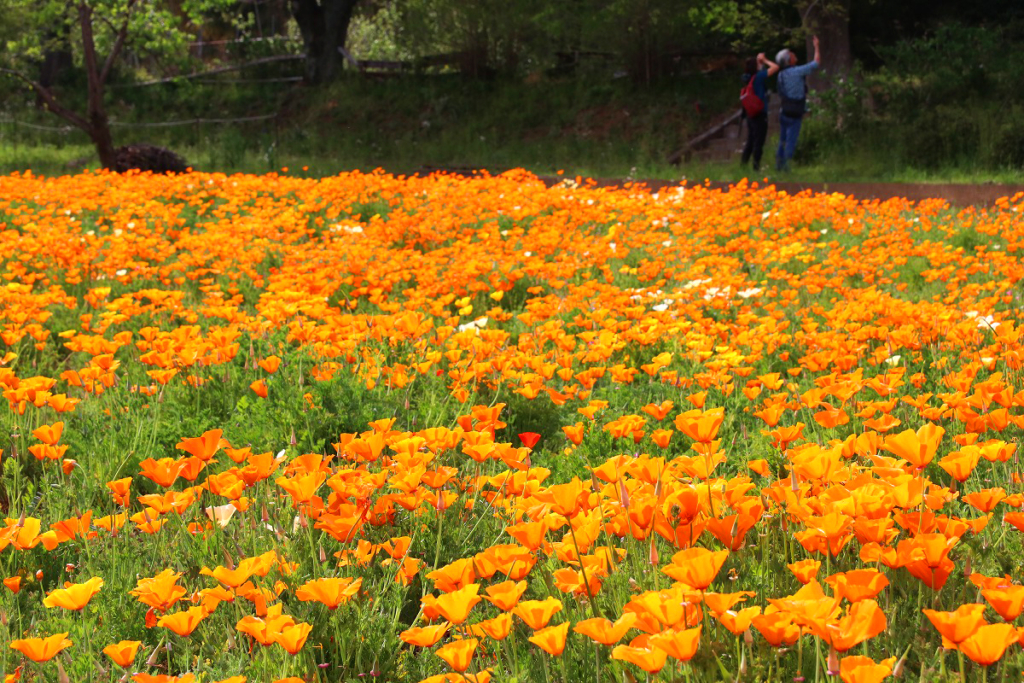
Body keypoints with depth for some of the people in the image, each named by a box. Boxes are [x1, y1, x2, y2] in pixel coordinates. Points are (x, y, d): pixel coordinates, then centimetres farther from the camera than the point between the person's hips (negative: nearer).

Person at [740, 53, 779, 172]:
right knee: (759, 141, 1)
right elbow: (775, 67, -17)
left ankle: (743, 163, 21)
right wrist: (765, 60, -7)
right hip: (760, 113, -8)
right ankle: (756, 166, 5)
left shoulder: (747, 77, 3)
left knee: (750, 140, 17)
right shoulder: (759, 76, -18)